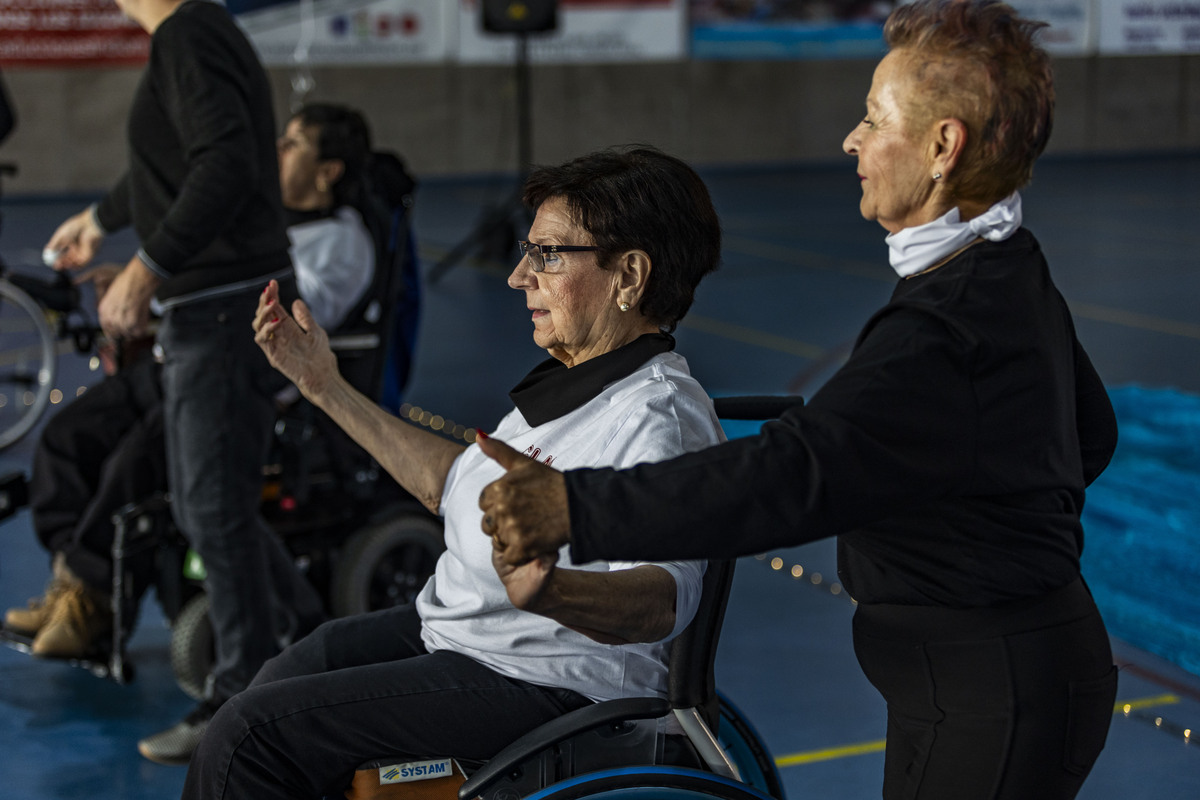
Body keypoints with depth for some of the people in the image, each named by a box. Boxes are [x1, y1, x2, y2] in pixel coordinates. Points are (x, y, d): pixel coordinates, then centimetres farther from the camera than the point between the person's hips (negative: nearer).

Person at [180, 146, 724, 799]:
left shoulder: (657, 418, -24)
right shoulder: (575, 381, 8)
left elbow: (663, 599, -38)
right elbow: (457, 485, 20)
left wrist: (549, 592, -59)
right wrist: (327, 389, 21)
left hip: (539, 684, -10)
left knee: (250, 734, -10)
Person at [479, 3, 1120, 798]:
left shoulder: (947, 332, -27)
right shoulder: (1017, 278, 7)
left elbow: (796, 474, -36)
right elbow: (1093, 433, 22)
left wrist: (576, 508, -40)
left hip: (992, 700, -11)